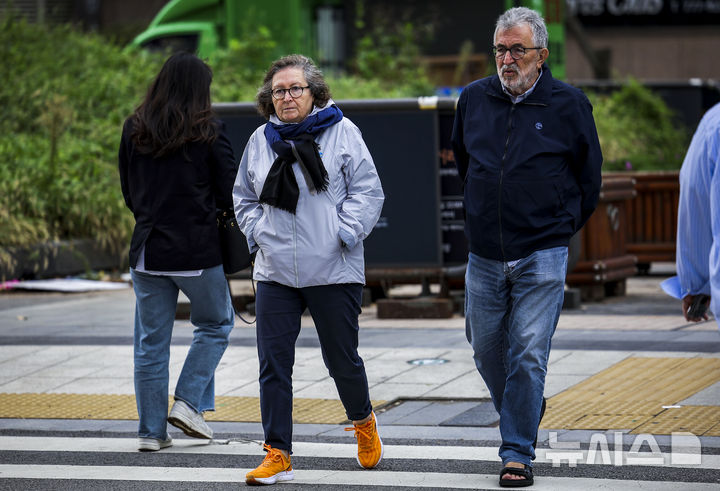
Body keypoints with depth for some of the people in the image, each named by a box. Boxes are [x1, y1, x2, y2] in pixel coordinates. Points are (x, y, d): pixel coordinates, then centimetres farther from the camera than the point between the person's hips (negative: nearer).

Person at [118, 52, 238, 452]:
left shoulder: (134, 129, 2)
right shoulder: (209, 133, -9)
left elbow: (128, 192, 10)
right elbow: (229, 195, -7)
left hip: (147, 250, 3)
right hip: (198, 251, -3)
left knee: (150, 342, 10)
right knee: (215, 324, 18)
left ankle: (151, 430, 11)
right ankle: (188, 403, 6)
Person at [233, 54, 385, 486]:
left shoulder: (341, 132, -2)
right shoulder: (261, 139, 9)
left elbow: (367, 190, -3)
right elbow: (244, 196, 20)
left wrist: (343, 234, -13)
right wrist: (258, 233, 4)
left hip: (334, 271, -3)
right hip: (275, 272, 3)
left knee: (343, 359, 9)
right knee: (274, 363, -3)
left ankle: (364, 421, 38)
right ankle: (278, 455, 2)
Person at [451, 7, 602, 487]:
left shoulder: (569, 105, -4)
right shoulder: (474, 99, 5)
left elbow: (588, 178, 7)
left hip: (542, 257, -4)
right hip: (484, 256, 4)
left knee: (528, 355, -8)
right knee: (487, 351, 11)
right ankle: (526, 416, 37)